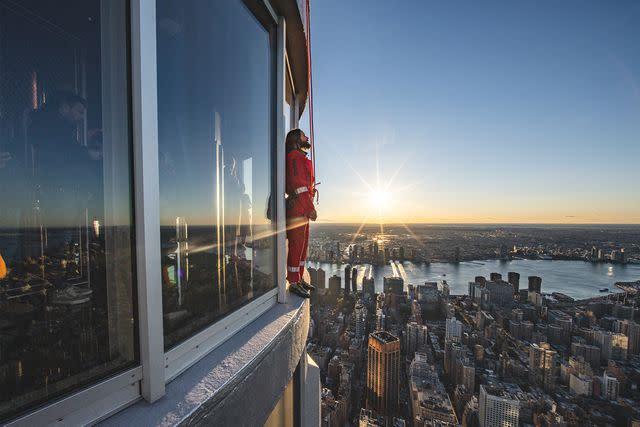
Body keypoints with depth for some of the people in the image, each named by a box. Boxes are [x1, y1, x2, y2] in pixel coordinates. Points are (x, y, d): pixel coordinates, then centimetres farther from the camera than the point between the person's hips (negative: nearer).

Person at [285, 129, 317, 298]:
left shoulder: (301, 157, 25)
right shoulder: (295, 156, -7)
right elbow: (298, 184, -17)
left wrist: (309, 207, 16)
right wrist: (310, 208, -18)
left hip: (302, 209, 10)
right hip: (297, 208, -10)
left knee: (303, 245, 13)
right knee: (296, 245, -5)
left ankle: (299, 278, 23)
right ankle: (294, 282, 5)